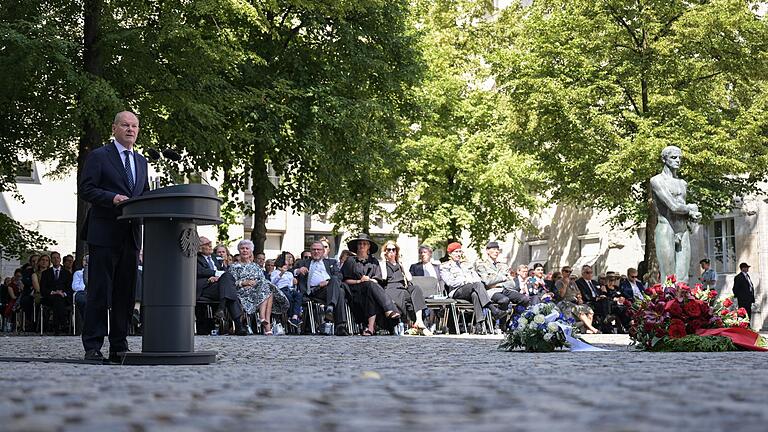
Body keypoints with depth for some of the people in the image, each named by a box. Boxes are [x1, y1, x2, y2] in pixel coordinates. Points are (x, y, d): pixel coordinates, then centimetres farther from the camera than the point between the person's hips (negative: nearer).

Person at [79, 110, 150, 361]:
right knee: (99, 292, -5)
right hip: (104, 234, -6)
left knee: (126, 293, 6)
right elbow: (85, 189, -7)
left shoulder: (141, 161, 20)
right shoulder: (98, 156, 1)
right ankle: (92, 347, -1)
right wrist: (112, 198, -20)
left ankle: (119, 347, 12)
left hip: (131, 235, 6)